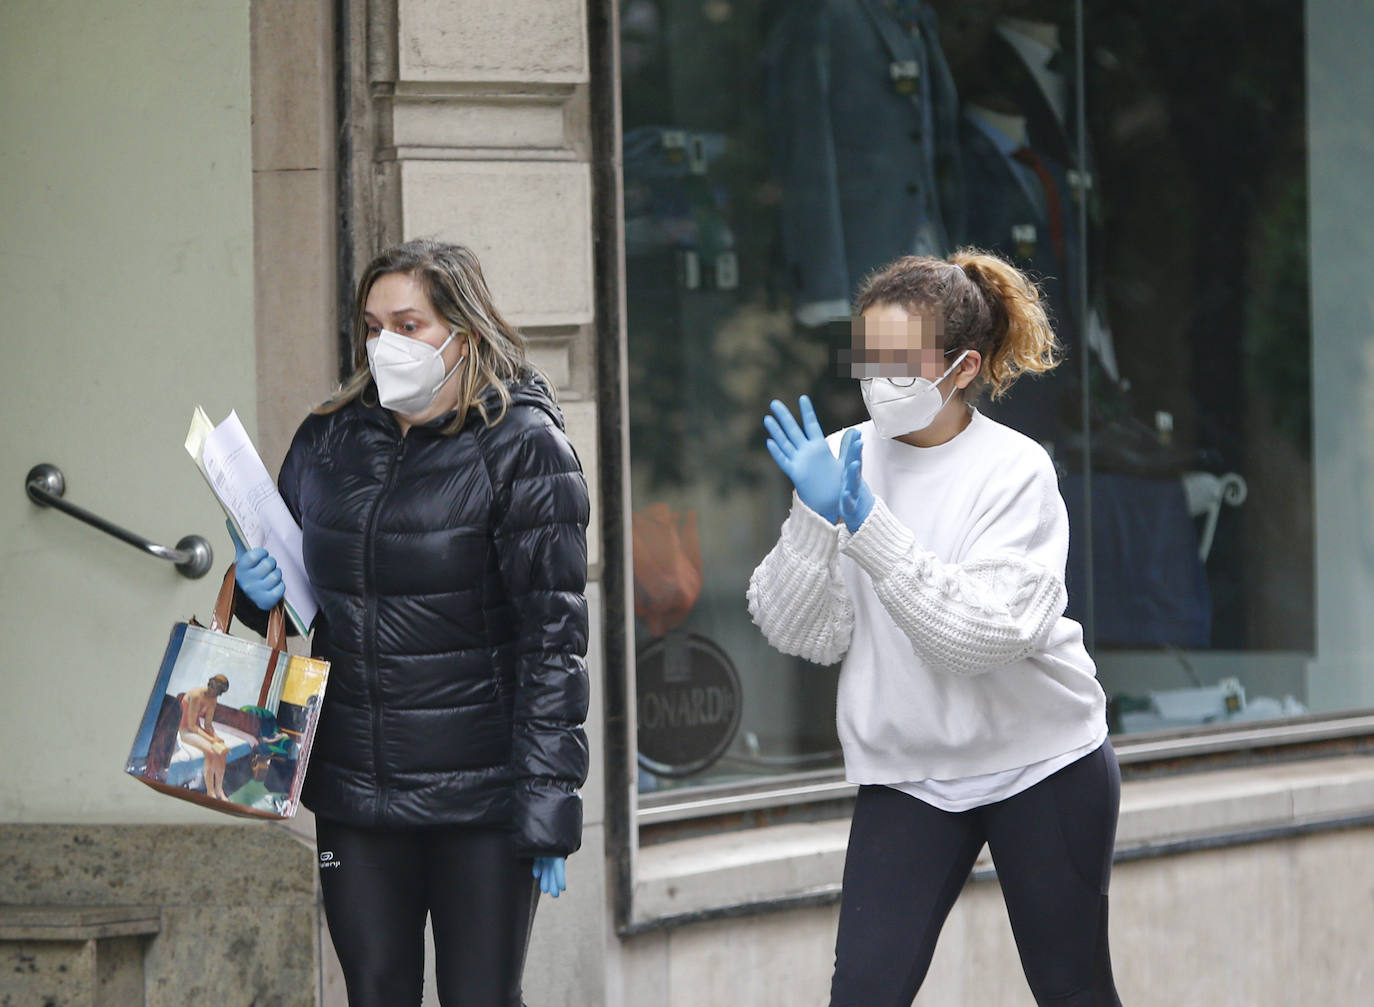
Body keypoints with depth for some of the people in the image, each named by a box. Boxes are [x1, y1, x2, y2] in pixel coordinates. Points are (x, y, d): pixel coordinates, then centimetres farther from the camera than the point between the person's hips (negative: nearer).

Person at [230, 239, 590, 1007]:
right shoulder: (328, 441, 10)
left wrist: (548, 800, -14)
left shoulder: (521, 446, -5)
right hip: (356, 797, 5)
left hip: (480, 799, -5)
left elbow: (552, 633, -9)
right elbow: (292, 579, 24)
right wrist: (260, 590, -2)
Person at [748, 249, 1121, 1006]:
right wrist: (814, 517, -21)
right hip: (907, 772, 2)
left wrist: (869, 526, -30)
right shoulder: (843, 461, -3)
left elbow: (983, 634, -25)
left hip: (1041, 765, -2)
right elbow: (797, 632, -6)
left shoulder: (1016, 471, -13)